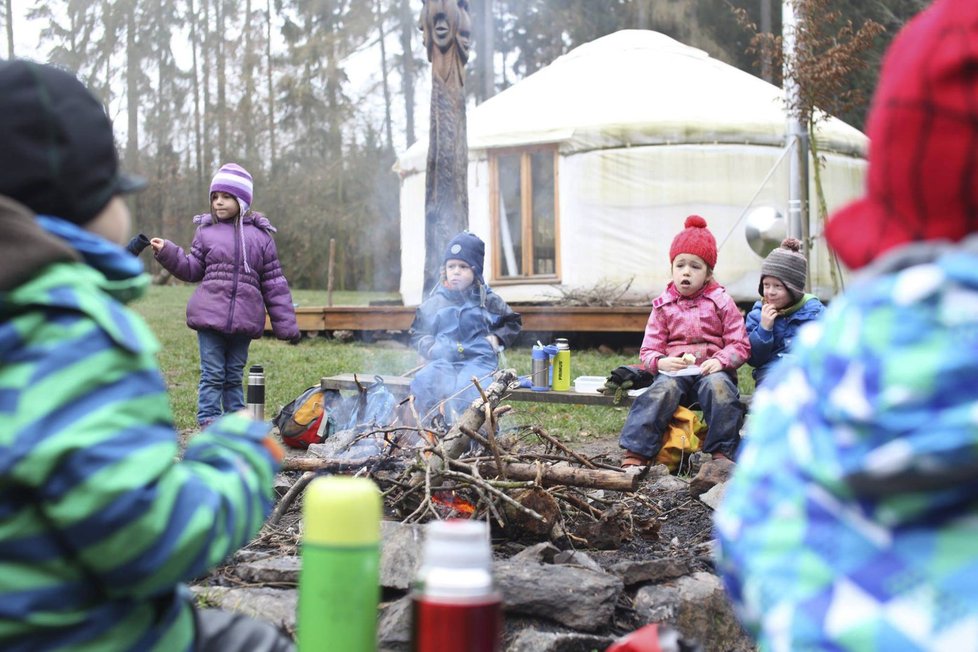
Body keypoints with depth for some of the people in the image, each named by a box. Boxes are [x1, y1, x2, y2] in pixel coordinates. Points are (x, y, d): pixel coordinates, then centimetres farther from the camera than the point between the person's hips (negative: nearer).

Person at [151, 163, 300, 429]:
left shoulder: (260, 236, 6)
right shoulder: (206, 231, 7)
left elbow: (275, 284, 6)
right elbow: (193, 269, 11)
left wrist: (287, 325, 3)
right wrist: (167, 253, -6)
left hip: (244, 319, 0)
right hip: (209, 315, 0)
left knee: (235, 376, 12)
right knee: (212, 375, 1)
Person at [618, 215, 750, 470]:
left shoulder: (721, 302, 8)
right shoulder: (663, 305, 11)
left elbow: (740, 344, 5)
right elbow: (648, 350, 9)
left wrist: (720, 361, -16)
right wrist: (660, 362, -14)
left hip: (711, 369, -1)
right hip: (674, 370, 1)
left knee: (718, 386, -35)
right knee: (662, 390, -31)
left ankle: (722, 453, -28)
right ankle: (635, 454, -36)